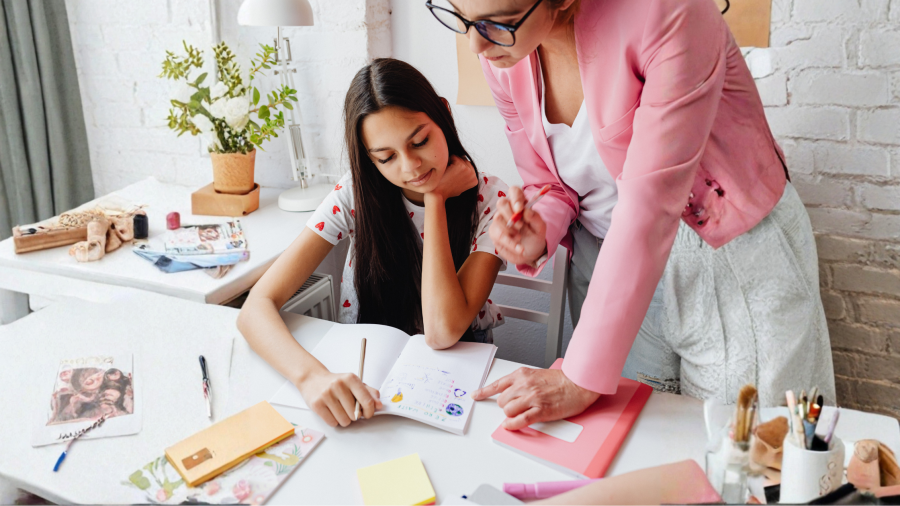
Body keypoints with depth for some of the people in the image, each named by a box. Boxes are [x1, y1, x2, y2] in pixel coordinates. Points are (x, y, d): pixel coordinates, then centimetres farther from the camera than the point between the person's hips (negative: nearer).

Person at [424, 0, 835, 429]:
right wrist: (538, 235, -21)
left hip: (733, 258, -4)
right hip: (609, 259, 5)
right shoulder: (500, 56, -8)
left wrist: (583, 379, -28)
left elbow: (650, 205, -30)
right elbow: (550, 186, 4)